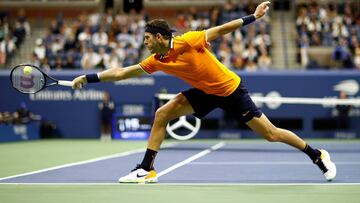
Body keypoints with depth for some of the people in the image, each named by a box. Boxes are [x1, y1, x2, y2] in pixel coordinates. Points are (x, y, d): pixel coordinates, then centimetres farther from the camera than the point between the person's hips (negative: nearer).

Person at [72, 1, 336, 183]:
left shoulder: (188, 41, -26)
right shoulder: (156, 61, -8)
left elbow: (219, 30, -18)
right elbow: (121, 72, -4)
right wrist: (88, 78, -8)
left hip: (231, 89, -6)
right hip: (206, 92, 6)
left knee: (270, 134, -6)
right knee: (162, 114, -8)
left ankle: (317, 155, 12)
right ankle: (147, 169, -2)